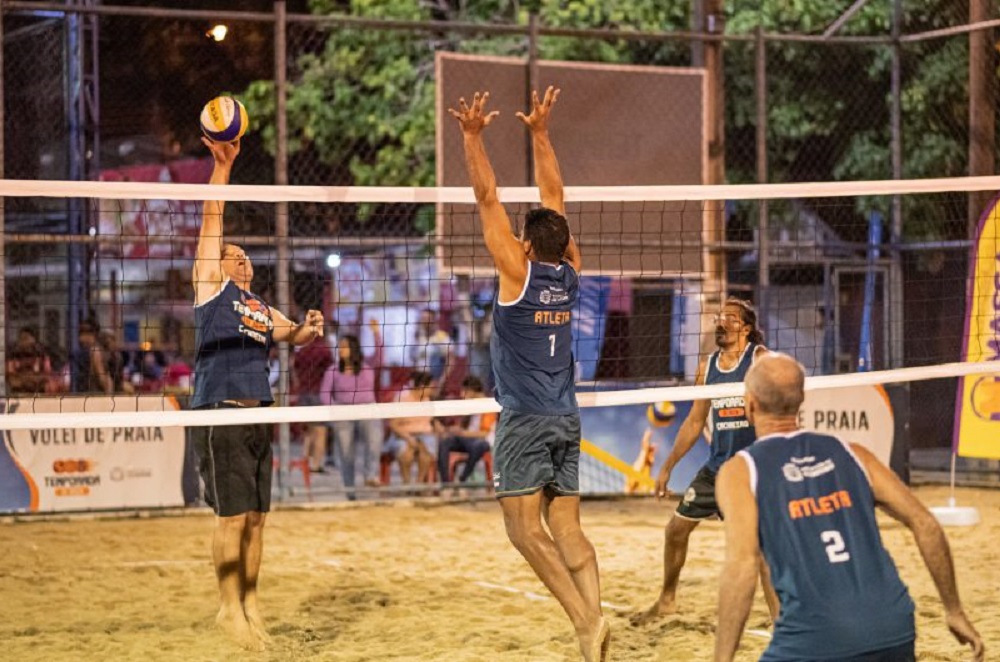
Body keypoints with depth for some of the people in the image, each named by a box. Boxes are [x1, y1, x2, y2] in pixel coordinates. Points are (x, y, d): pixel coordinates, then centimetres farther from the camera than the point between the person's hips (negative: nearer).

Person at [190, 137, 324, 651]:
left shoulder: (260, 308, 24)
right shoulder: (211, 286, 7)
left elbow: (291, 335, 22)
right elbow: (211, 221, 0)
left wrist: (309, 329, -2)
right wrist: (222, 166, -6)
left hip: (257, 412, 6)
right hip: (220, 413, -6)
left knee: (255, 517, 8)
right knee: (233, 515, -7)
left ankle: (249, 602, 17)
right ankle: (229, 607, 1)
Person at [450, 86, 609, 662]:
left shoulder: (519, 272, -10)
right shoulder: (571, 274, 4)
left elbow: (488, 199, -11)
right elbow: (555, 199, 12)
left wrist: (473, 137, -8)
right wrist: (539, 133, 16)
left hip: (525, 420, -6)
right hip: (567, 420, 6)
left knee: (525, 527, -6)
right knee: (566, 527, 6)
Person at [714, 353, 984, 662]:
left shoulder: (740, 471, 4)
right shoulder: (850, 454, 15)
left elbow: (742, 567, -10)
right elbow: (926, 526, 11)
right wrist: (954, 611, 19)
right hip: (893, 628, 4)